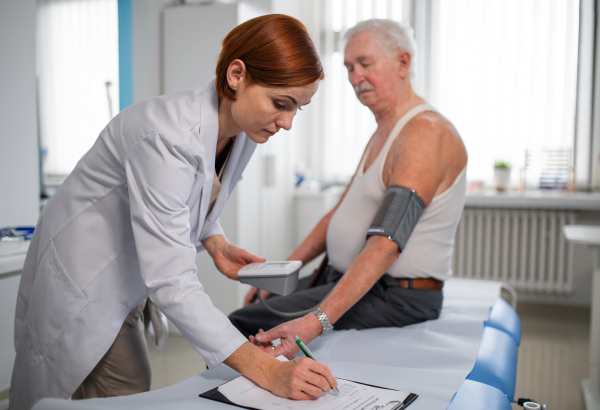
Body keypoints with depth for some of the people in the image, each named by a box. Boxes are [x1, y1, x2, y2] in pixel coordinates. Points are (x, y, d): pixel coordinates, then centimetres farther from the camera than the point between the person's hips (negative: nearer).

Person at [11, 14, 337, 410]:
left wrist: (216, 243, -8)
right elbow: (170, 281, -36)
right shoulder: (167, 133, -33)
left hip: (128, 283, 7)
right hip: (81, 283, -7)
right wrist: (264, 369, -39)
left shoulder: (244, 132, -7)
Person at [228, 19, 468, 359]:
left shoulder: (425, 133, -19)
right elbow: (341, 213, 16)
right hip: (346, 278, 10)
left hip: (395, 297, -9)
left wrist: (317, 322, -36)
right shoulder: (383, 133, 15)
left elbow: (386, 246, -30)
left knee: (243, 325, -16)